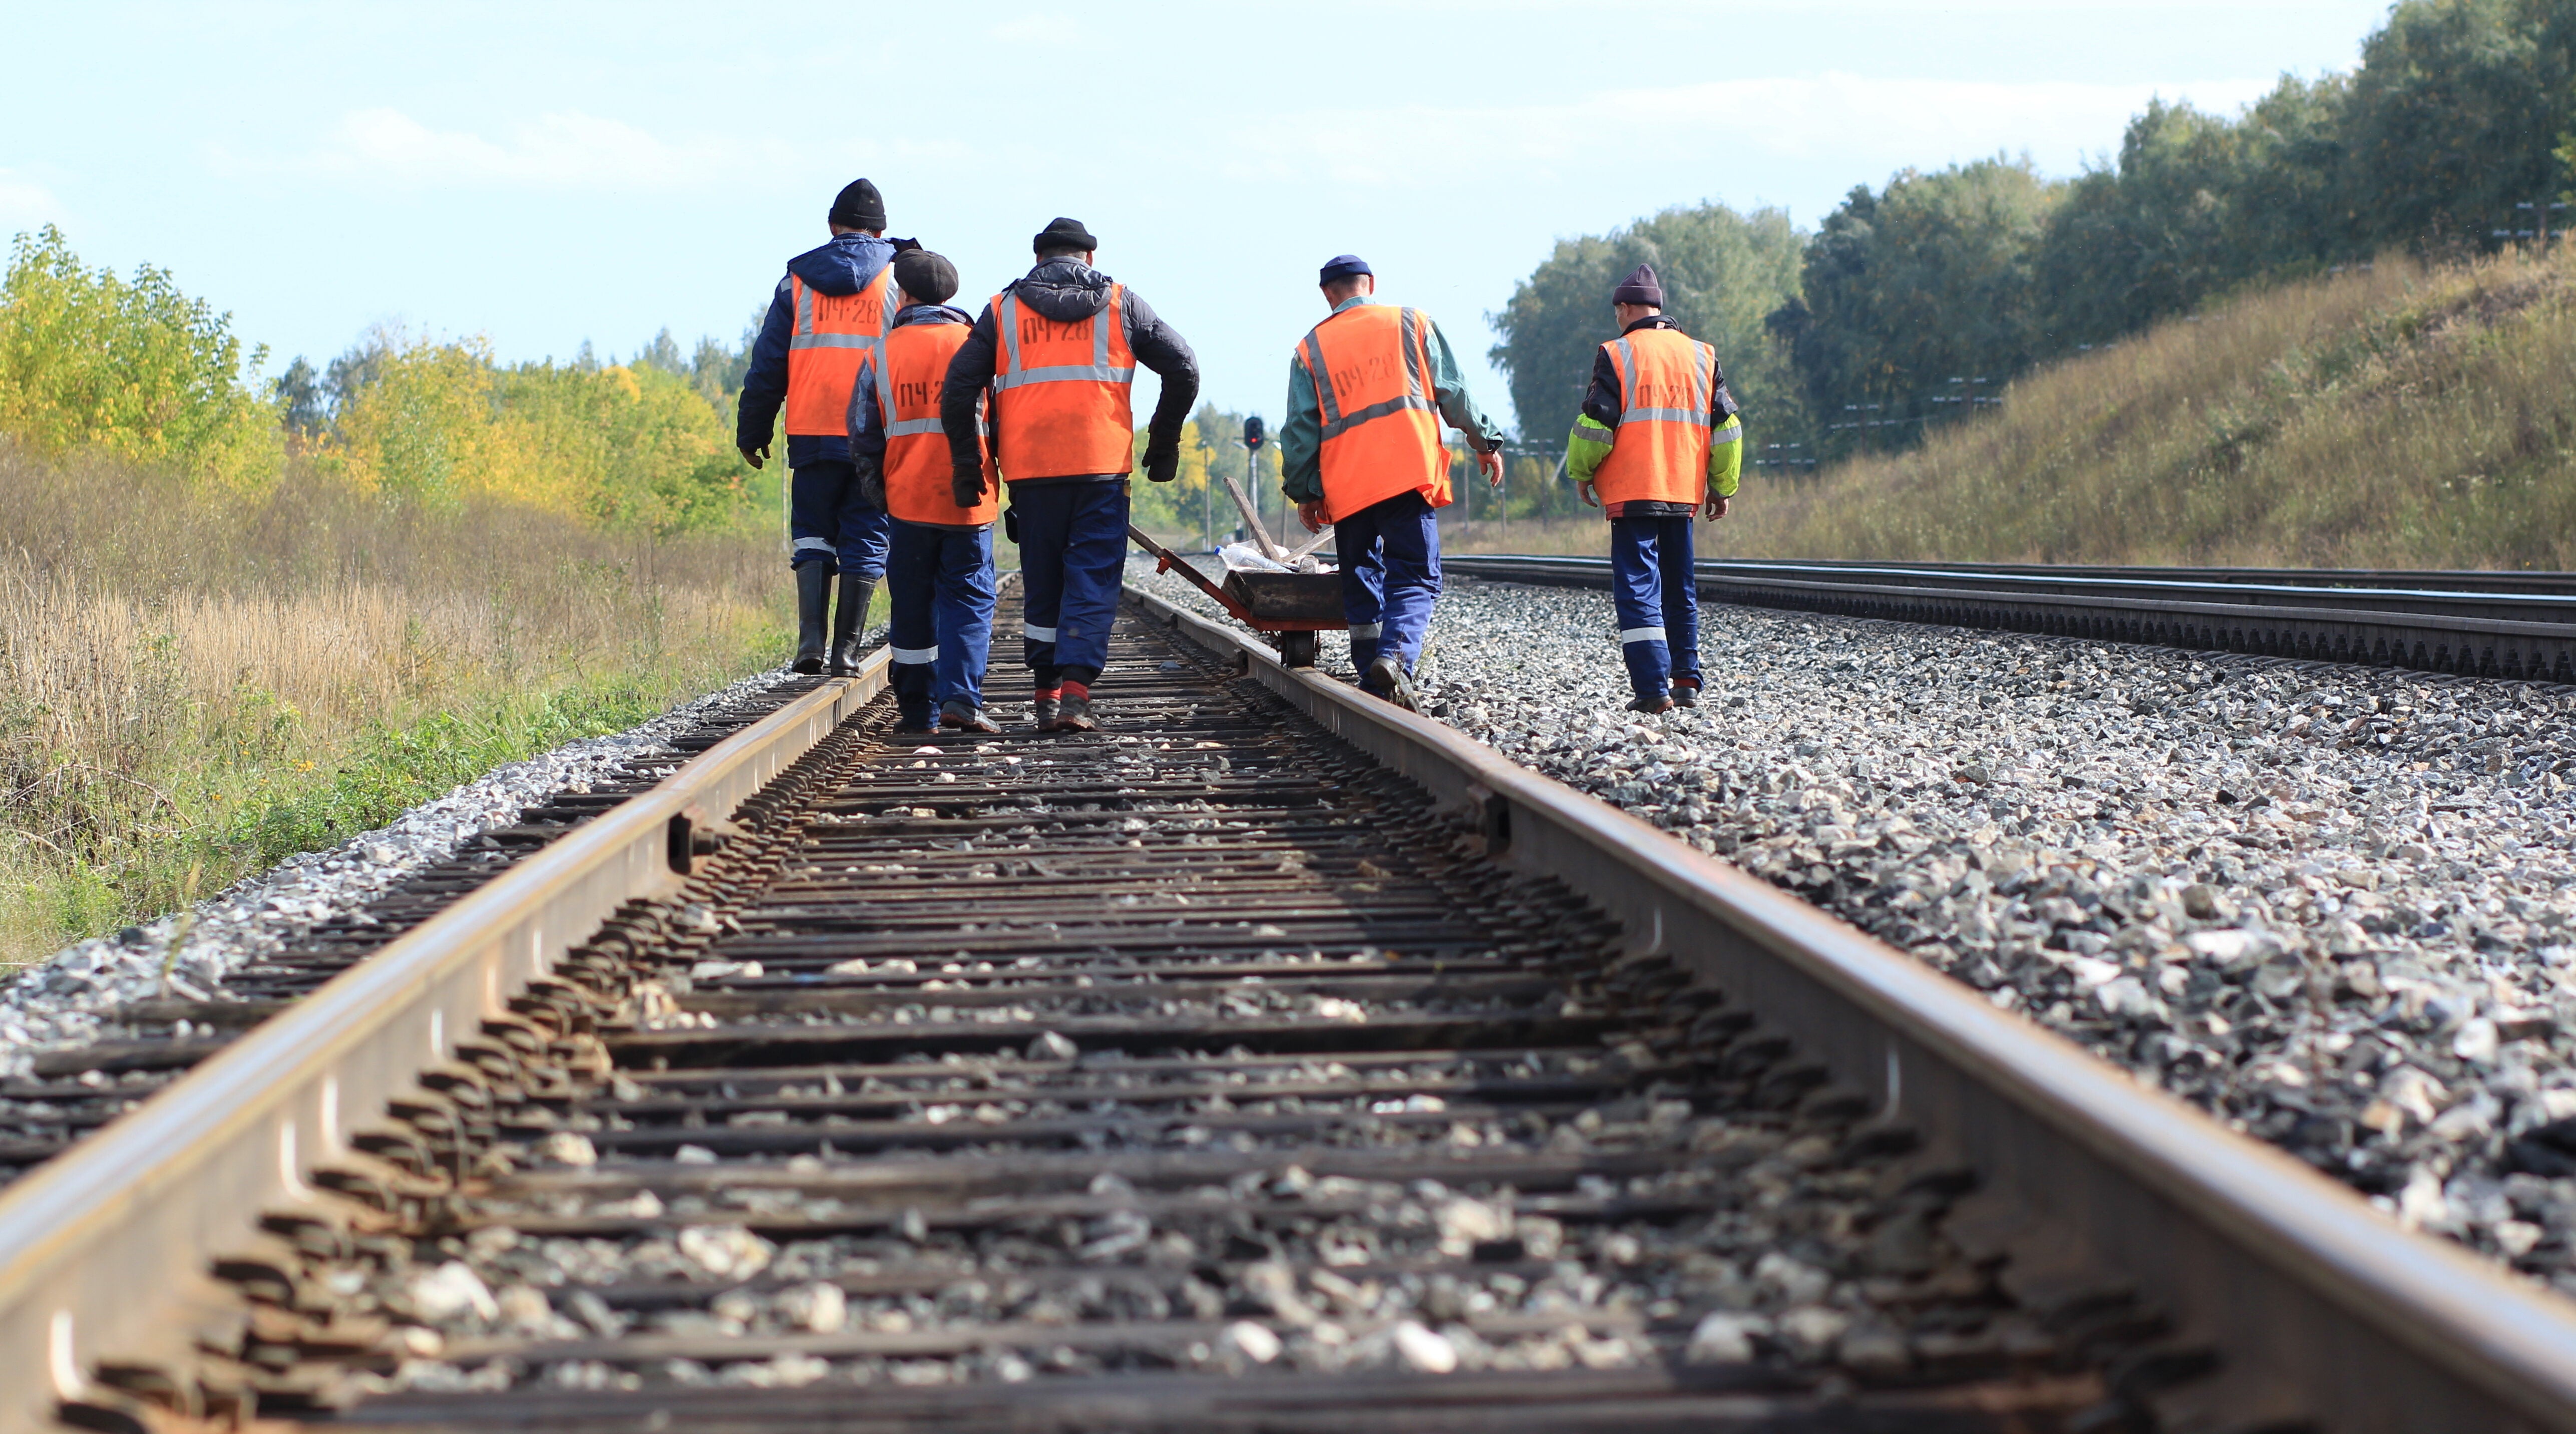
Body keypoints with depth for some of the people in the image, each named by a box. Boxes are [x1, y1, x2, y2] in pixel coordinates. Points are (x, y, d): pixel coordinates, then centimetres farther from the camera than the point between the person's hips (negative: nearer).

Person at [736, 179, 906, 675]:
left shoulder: (797, 282, 6)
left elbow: (768, 365, 7)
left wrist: (752, 434, 14)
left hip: (814, 435, 1)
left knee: (812, 535, 11)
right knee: (865, 541, 7)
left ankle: (811, 639, -5)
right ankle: (846, 649, 4)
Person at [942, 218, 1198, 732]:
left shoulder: (1003, 310, 10)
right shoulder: (1121, 304, 9)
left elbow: (959, 388, 3)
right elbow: (1184, 368, 6)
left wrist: (967, 464, 7)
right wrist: (1164, 441, 14)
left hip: (1030, 471, 1)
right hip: (1102, 465, -1)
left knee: (1042, 584, 13)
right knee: (1093, 582, 1)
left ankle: (1047, 693, 13)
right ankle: (1075, 691, -12)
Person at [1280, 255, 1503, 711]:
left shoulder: (1311, 348, 11)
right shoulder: (1412, 324, 9)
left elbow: (1300, 429, 9)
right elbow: (1453, 392, 7)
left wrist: (1303, 492, 15)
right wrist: (1486, 442, 16)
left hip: (1346, 484, 2)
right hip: (1409, 473, -2)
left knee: (1361, 583, 13)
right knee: (1415, 578, -3)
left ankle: (1372, 685, 9)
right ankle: (1395, 656, -29)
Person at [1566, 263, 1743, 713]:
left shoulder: (1616, 355, -5)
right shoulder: (1701, 356, 11)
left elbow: (1595, 425, -7)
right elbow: (1726, 426, 11)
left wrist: (1582, 474, 9)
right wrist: (1721, 487, 18)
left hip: (1632, 493, -5)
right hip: (1684, 492, 5)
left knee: (1637, 585, -5)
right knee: (1680, 586, 16)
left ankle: (1652, 687, -14)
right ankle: (1686, 679, 17)